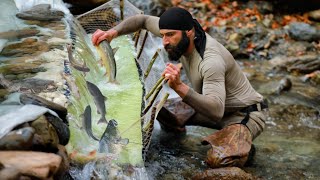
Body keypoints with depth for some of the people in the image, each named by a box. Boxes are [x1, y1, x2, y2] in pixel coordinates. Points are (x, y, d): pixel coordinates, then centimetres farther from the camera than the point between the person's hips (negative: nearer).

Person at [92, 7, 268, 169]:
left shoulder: (211, 61, -35)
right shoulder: (180, 33, -10)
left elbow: (216, 111, -45)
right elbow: (143, 20, 1)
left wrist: (179, 87, -56)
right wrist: (113, 32, -15)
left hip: (246, 114, -7)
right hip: (216, 105, 8)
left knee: (218, 159, -34)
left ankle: (242, 146, -2)